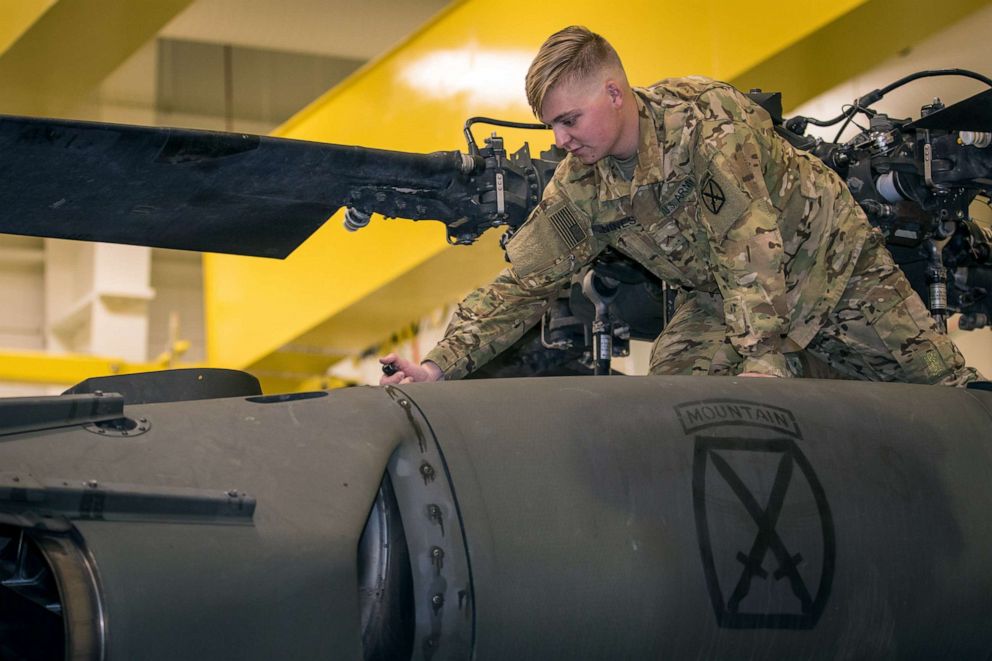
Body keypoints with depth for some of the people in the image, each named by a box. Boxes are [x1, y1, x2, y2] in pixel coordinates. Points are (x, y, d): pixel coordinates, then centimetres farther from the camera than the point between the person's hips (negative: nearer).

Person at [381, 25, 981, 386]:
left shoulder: (704, 116, -31)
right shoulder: (579, 188, -12)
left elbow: (749, 242, -37)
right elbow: (523, 284, -8)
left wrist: (763, 358, -44)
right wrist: (441, 366, -19)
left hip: (829, 257, -4)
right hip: (724, 295, 4)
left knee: (944, 389, -9)